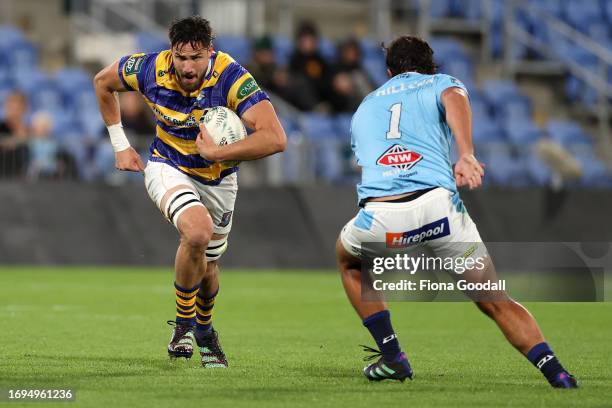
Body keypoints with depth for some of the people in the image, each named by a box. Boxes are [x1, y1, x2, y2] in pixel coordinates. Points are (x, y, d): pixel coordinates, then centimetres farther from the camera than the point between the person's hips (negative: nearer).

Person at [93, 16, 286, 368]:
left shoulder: (231, 78, -30)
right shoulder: (151, 69, -22)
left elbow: (275, 138, -39)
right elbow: (103, 81, 1)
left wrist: (215, 152, -38)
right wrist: (121, 145, 2)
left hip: (217, 179, 1)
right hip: (168, 166, -1)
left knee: (206, 266, 12)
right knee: (198, 231, -30)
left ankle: (204, 329, 47)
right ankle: (184, 322, -7)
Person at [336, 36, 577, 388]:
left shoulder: (365, 106, 34)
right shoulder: (441, 83, 22)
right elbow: (455, 101, -3)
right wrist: (466, 155, -20)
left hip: (378, 217, 2)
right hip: (437, 204, -2)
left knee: (349, 261, 36)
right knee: (496, 302, 8)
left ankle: (392, 358, 25)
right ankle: (557, 374, -9)